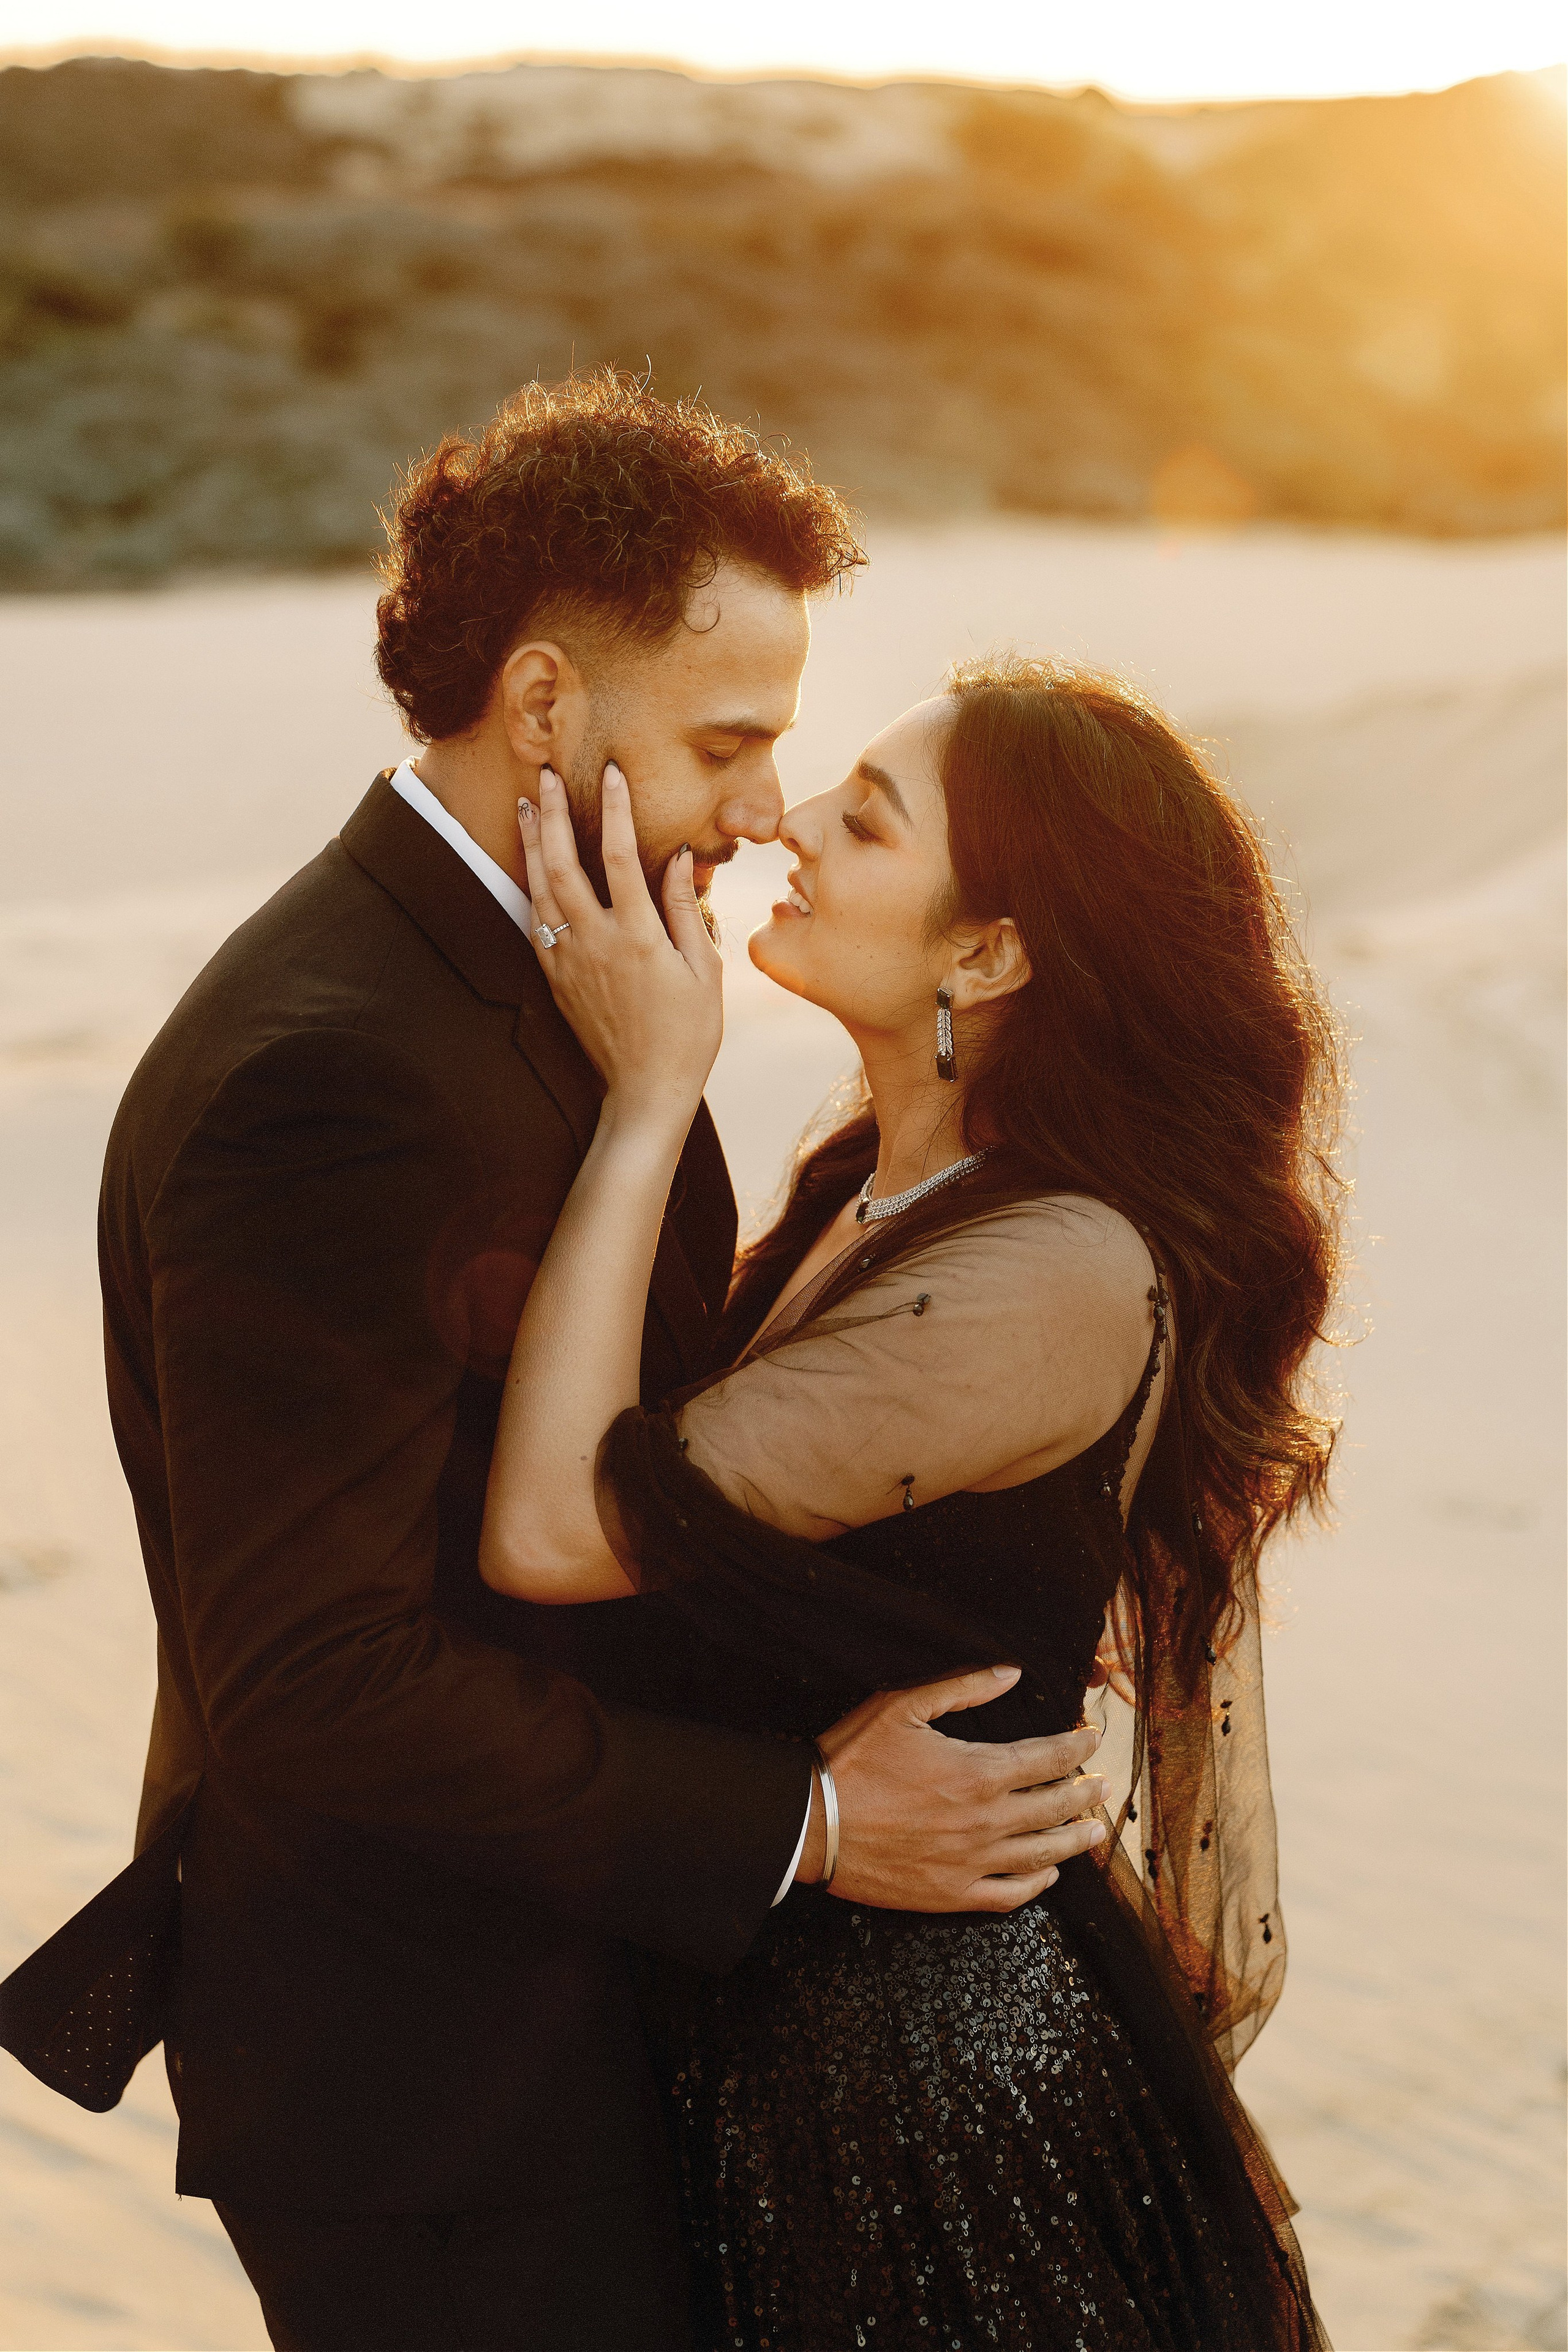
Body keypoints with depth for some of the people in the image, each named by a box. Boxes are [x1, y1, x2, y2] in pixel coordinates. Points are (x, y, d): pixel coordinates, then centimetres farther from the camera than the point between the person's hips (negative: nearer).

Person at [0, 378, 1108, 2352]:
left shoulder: (552, 982, 6)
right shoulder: (325, 1076, -26)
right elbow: (321, 1682, -27)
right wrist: (794, 1823, -22)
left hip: (583, 1984, 9)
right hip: (422, 2063, -9)